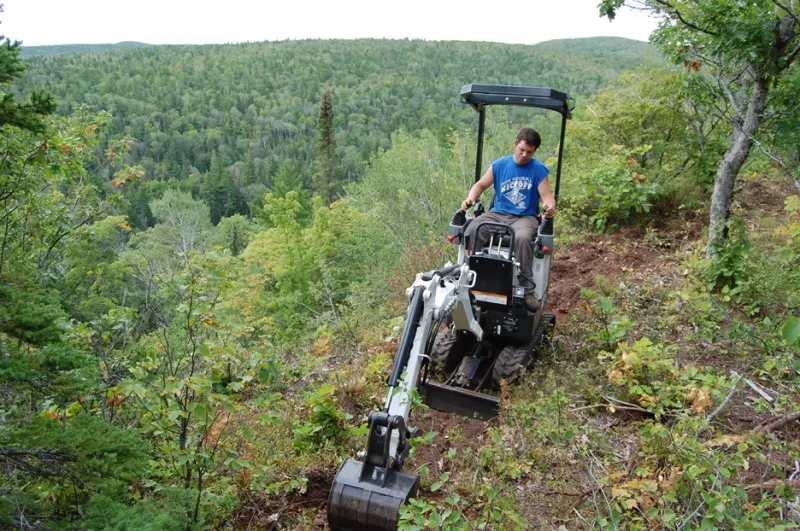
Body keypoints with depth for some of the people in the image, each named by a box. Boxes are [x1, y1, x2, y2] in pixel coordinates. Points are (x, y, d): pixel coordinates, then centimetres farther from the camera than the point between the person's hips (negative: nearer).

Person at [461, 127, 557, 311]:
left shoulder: (538, 170, 0)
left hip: (525, 218, -2)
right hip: (497, 214, 3)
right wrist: (470, 199, -9)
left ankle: (527, 290, -31)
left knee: (523, 238, -38)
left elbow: (547, 195, -6)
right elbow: (481, 185, 13)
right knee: (471, 231, -27)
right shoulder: (499, 165, 6)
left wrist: (549, 206, -31)